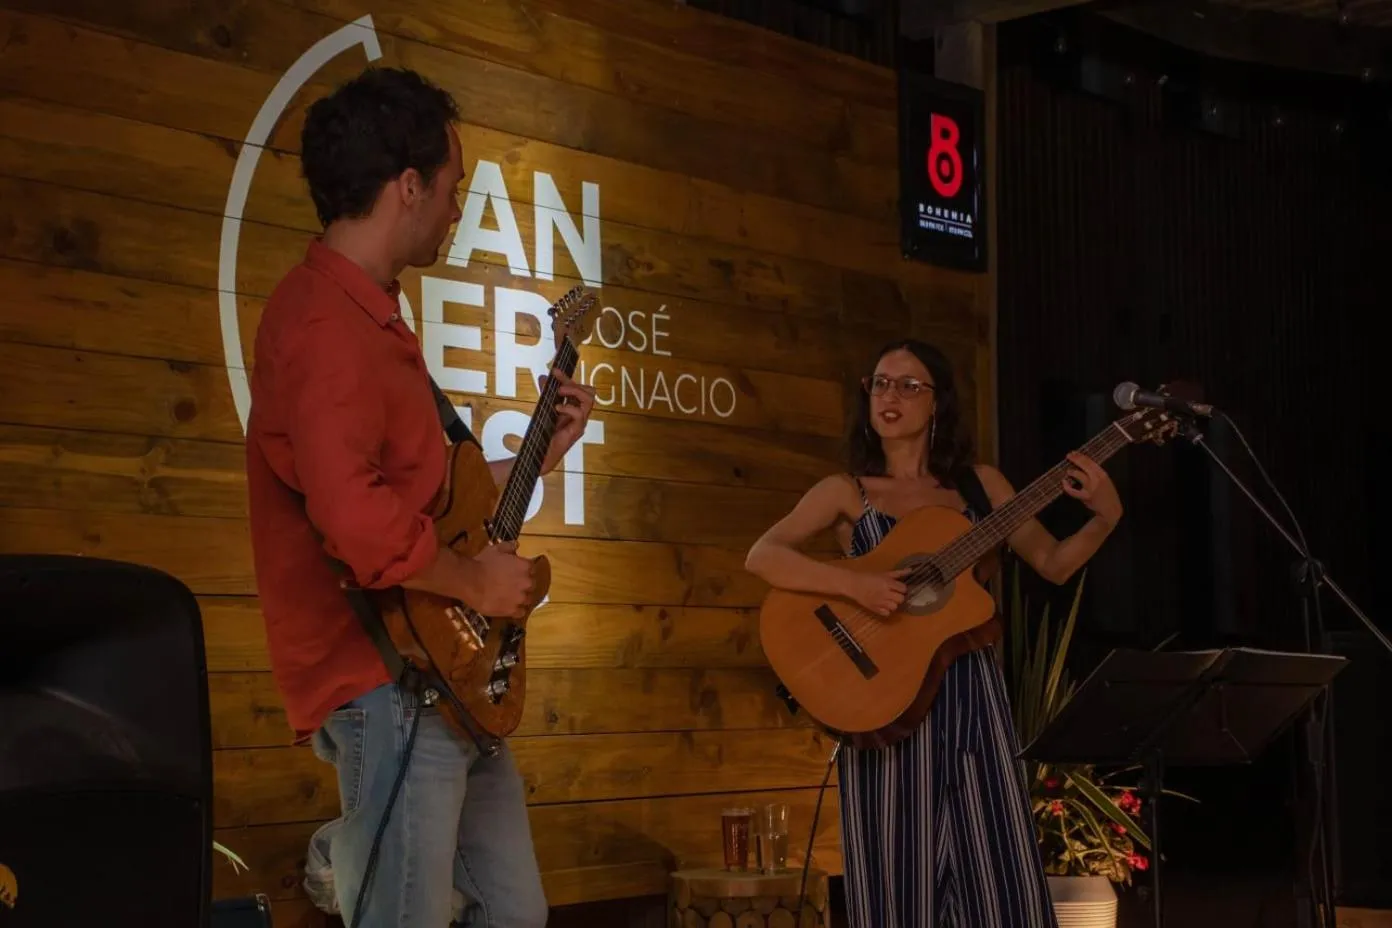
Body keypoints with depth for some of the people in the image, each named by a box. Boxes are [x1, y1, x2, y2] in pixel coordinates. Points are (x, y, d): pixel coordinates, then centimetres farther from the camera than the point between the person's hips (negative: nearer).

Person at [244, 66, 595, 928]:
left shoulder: (371, 317, 16)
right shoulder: (325, 321, -17)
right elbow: (357, 521, -29)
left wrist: (541, 453, 19)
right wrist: (475, 582, -16)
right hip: (391, 685, -10)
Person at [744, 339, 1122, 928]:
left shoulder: (979, 484, 11)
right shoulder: (845, 492, 3)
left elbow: (1053, 564, 13)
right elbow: (761, 556, -10)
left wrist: (1105, 517, -5)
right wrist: (854, 584, -23)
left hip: (971, 694, 2)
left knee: (999, 875, 0)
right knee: (899, 875, -1)